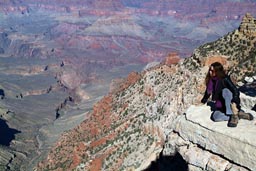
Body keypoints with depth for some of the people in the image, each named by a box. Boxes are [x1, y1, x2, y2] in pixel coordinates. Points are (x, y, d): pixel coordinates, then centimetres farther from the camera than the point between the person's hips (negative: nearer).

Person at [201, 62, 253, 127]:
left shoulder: (225, 79, -17)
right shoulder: (210, 80, 0)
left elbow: (236, 91, -26)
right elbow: (208, 92, 16)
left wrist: (234, 103, -40)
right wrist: (202, 102, 17)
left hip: (230, 105, -4)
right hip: (219, 106, 5)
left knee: (225, 90, -34)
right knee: (215, 117, -28)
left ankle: (234, 115, -30)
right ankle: (238, 114, -13)